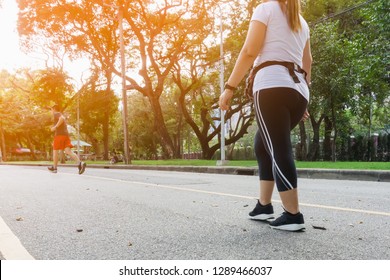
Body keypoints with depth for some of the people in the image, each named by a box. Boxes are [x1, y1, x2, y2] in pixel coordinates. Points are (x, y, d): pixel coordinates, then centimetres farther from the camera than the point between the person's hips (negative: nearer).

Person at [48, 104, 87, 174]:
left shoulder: (56, 114, 1)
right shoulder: (60, 115, 30)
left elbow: (62, 118, -21)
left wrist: (55, 127, -16)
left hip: (59, 135, -7)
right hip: (66, 134, 7)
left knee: (55, 151, 9)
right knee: (68, 151, -8)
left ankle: (54, 167, 20)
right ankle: (80, 163, -29)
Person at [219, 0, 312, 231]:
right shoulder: (301, 21, 27)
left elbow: (249, 52, -5)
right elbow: (307, 62, 22)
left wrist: (230, 87, -7)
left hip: (272, 86, -7)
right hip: (298, 90, 7)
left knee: (278, 150, -6)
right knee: (264, 145, 16)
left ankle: (293, 215, -6)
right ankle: (264, 206, 16)